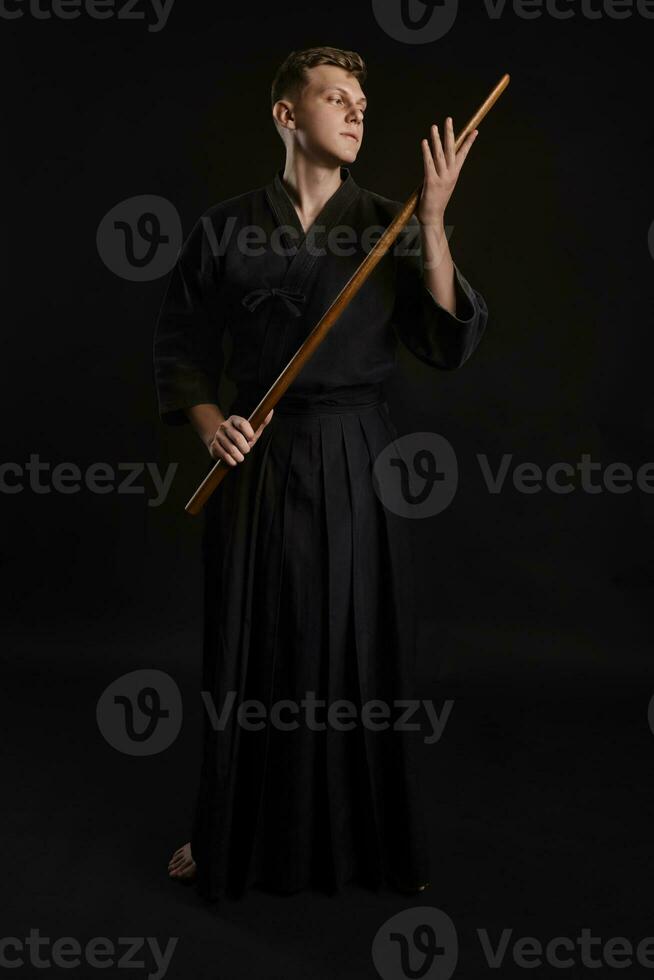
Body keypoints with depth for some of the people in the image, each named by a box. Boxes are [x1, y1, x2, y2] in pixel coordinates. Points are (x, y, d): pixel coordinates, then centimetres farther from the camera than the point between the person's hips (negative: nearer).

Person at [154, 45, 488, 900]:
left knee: (360, 651, 7)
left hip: (358, 463, 0)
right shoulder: (225, 228, 2)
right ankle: (235, 836, 31)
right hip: (256, 462, 0)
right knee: (251, 654, 9)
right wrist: (209, 420, -11)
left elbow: (450, 345, -7)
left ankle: (368, 837, 28)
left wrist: (432, 224, -15)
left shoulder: (388, 225, 3)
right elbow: (180, 346, 7)